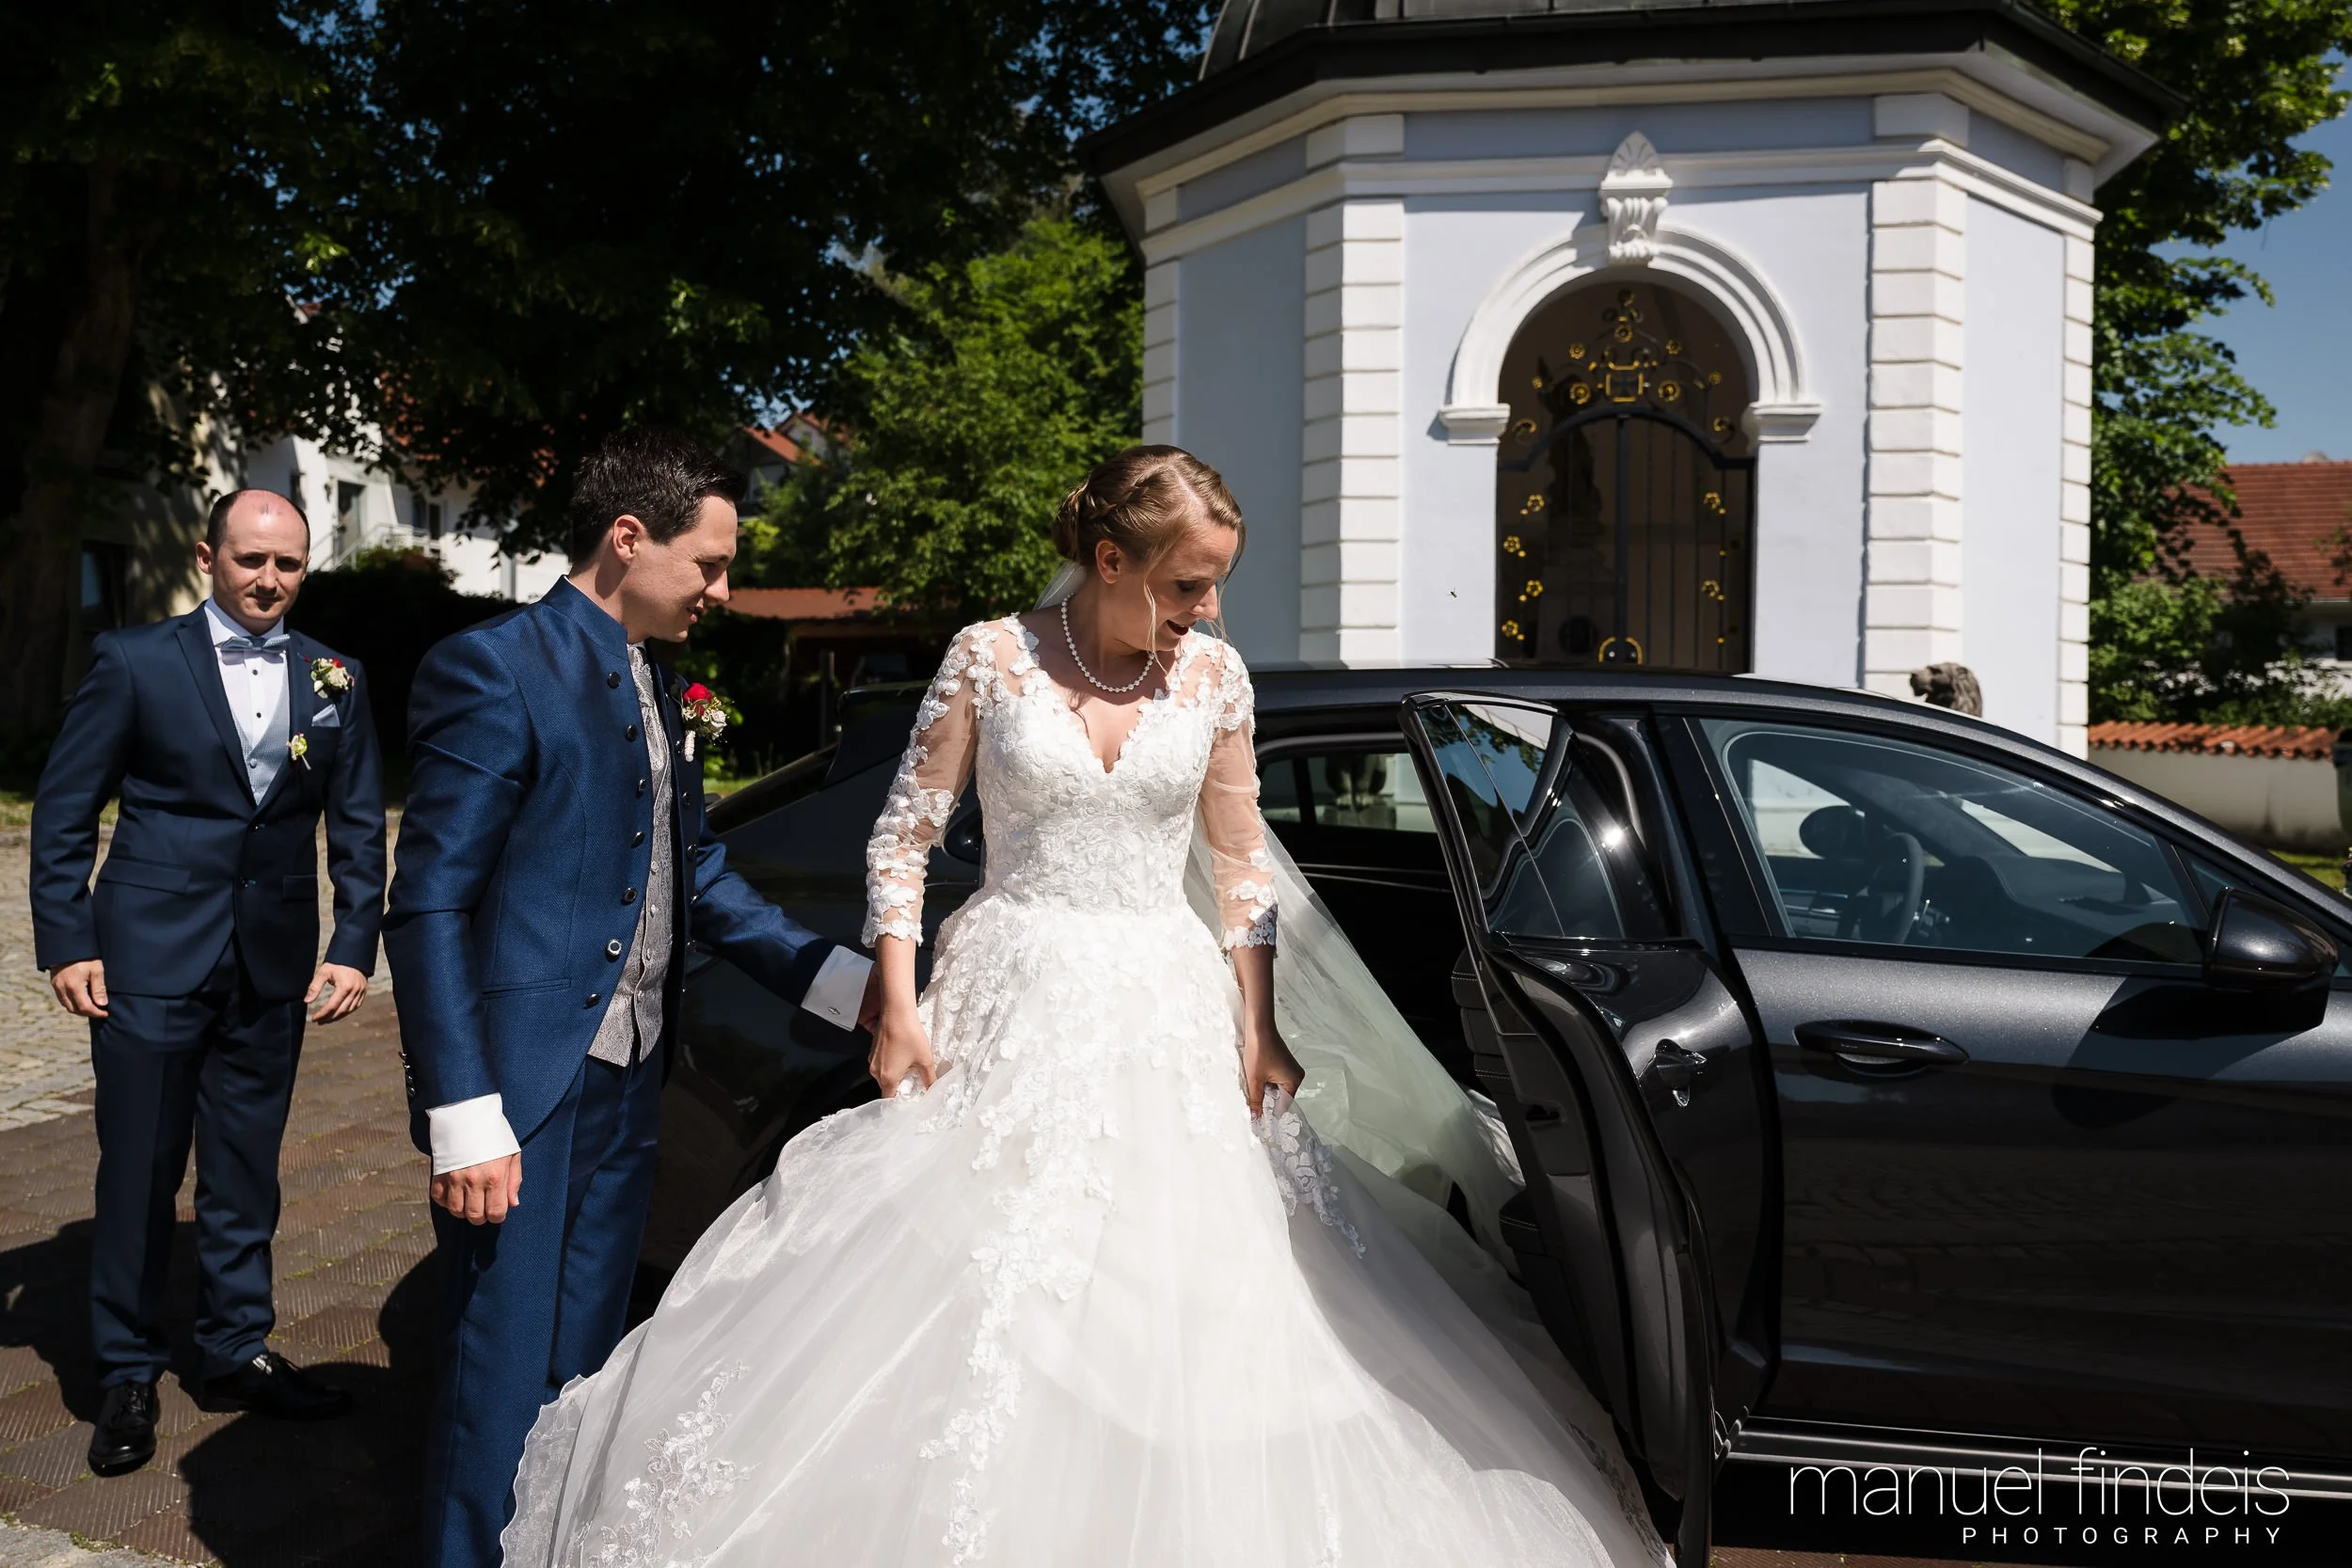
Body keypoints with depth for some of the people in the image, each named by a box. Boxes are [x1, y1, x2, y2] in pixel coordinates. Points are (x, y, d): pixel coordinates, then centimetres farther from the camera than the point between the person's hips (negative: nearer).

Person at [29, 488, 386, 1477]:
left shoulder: (334, 679, 5)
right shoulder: (134, 661, -3)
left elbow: (359, 825, 6)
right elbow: (63, 811, 0)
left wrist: (354, 947, 0)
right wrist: (65, 943, -6)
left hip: (275, 967, 3)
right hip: (150, 957, -2)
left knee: (246, 1172, 14)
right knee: (138, 1171, 7)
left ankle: (237, 1353, 29)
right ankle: (126, 1376, 24)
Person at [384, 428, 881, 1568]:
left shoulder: (652, 686, 12)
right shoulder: (495, 670, -13)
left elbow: (698, 877, 14)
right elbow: (428, 907, -16)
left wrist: (841, 982, 5)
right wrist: (465, 1119, -20)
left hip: (629, 1087, 8)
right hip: (526, 1095, -8)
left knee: (584, 1366, 19)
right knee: (502, 1383, 4)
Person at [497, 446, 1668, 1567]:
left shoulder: (1214, 674, 2)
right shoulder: (989, 658, -5)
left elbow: (1240, 863, 8)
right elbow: (902, 838, -1)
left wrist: (1256, 1031, 4)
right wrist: (900, 1005, -8)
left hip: (1167, 1013, 2)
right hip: (1010, 1008, -2)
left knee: (1176, 1309, 3)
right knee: (967, 1297, 0)